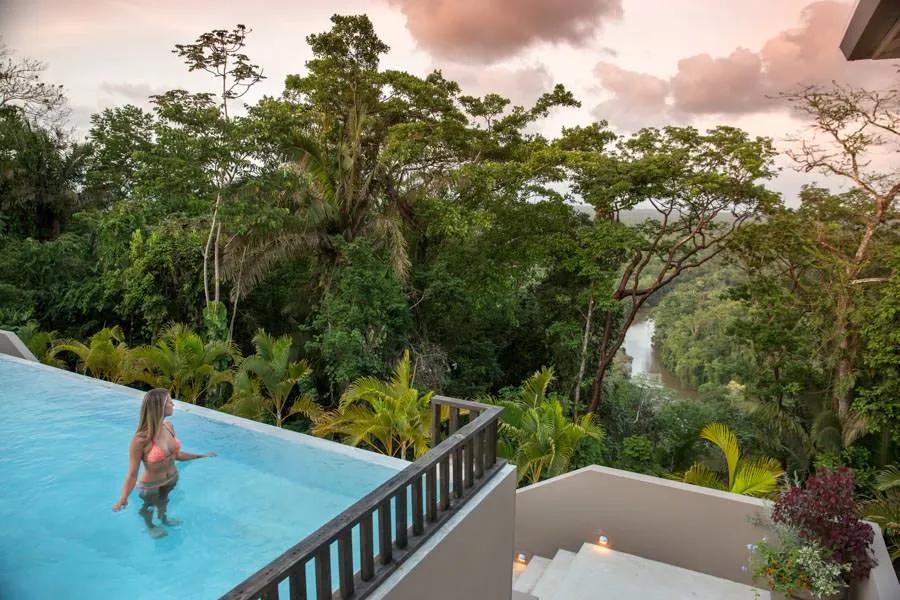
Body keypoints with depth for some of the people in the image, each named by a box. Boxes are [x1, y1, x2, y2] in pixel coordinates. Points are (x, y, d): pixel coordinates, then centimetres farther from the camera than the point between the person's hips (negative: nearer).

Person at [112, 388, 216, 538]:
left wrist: (201, 456, 6)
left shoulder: (169, 427, -16)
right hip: (151, 486, -5)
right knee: (148, 510, 27)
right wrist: (123, 499, -42)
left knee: (165, 503, 34)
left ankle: (164, 519, 64)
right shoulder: (141, 439, -35)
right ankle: (151, 527, 58)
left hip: (173, 480, 5)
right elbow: (132, 474, -30)